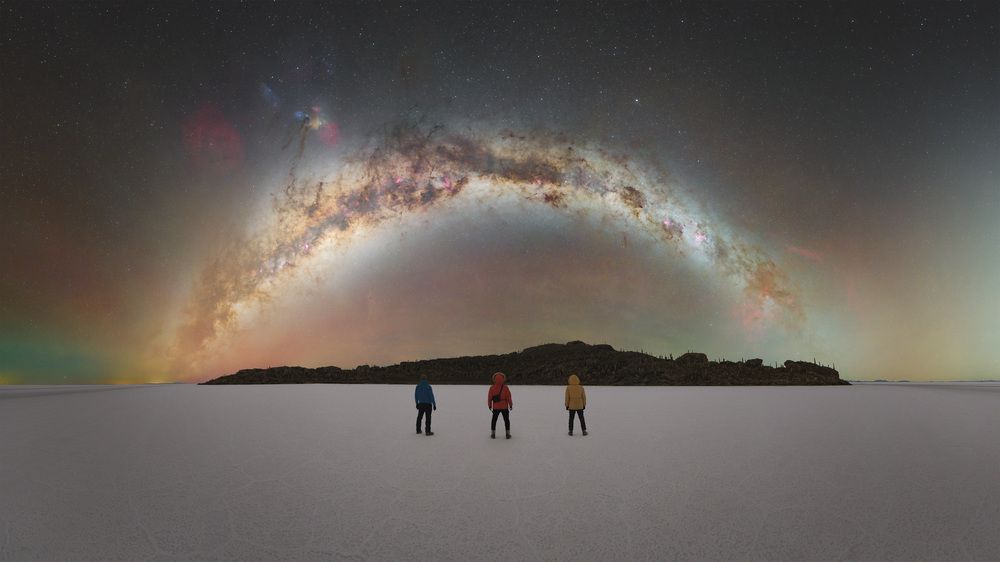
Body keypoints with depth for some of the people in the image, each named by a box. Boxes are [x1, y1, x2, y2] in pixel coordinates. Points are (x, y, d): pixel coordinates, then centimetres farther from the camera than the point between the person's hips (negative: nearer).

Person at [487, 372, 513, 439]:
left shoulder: (492, 388, -7)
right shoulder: (505, 387, -11)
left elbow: (489, 397, -3)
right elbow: (508, 397, -8)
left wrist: (489, 405, 10)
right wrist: (511, 405, 4)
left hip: (495, 407, 1)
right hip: (504, 407, -1)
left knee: (494, 420, 14)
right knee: (506, 420, 11)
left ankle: (493, 433, 12)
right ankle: (508, 434, 8)